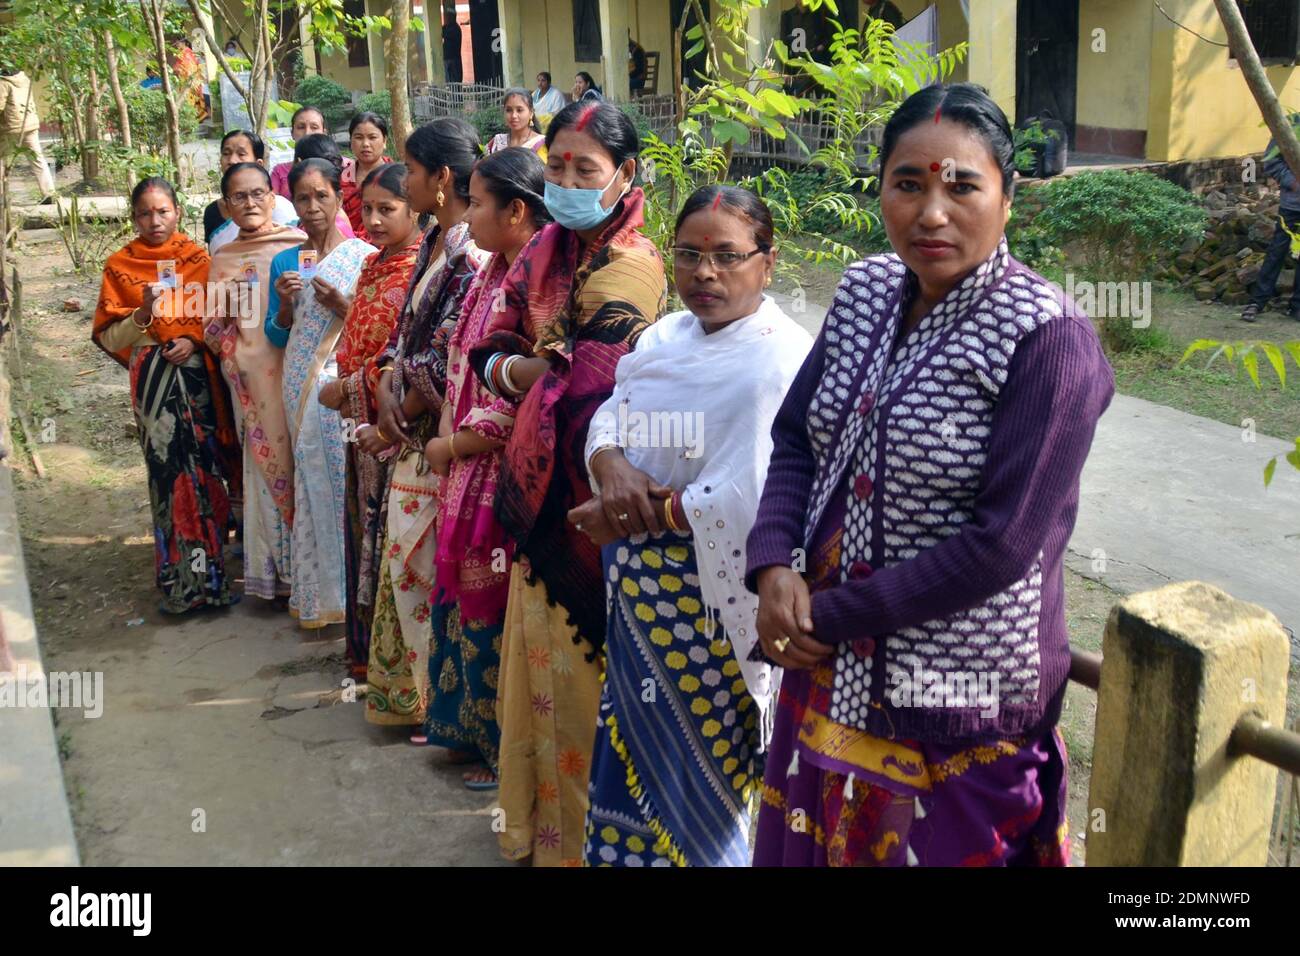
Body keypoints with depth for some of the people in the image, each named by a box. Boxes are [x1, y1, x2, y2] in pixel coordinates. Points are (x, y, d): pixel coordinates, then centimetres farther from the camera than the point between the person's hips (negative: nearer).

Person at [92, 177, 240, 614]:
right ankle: (182, 578, 4)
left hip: (199, 373, 1)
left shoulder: (197, 257, 7)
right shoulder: (120, 266, 5)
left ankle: (208, 571, 14)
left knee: (206, 466, -1)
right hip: (155, 377, -1)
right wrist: (142, 314, -14)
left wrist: (194, 339, -9)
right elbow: (110, 339, 2)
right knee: (170, 470, -5)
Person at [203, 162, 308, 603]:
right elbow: (213, 336, 12)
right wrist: (226, 309, -6)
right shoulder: (223, 261, 14)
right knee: (266, 467, 4)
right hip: (252, 380, 3)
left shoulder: (300, 244, 3)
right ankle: (280, 571, 14)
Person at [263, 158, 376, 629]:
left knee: (351, 478, -6)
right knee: (313, 479, 6)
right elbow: (276, 337, 13)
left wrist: (341, 306, -17)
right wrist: (284, 305, -6)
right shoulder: (284, 262, 12)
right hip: (303, 387, 4)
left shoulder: (365, 255, 0)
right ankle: (319, 593, 16)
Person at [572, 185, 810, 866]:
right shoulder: (665, 337, 9)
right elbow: (607, 418, 7)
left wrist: (632, 514, -16)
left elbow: (746, 497, -25)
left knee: (698, 764, 9)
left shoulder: (782, 361, -17)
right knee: (635, 748, 19)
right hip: (638, 587, 7)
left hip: (707, 596, -7)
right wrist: (612, 465, -17)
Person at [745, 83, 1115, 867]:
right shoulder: (866, 292, 0)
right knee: (814, 844, 23)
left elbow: (1002, 545, -22)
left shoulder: (1047, 341, -19)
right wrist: (773, 567, -12)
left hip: (956, 698, -6)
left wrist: (834, 615, -17)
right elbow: (796, 438, 5)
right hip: (831, 666, 6)